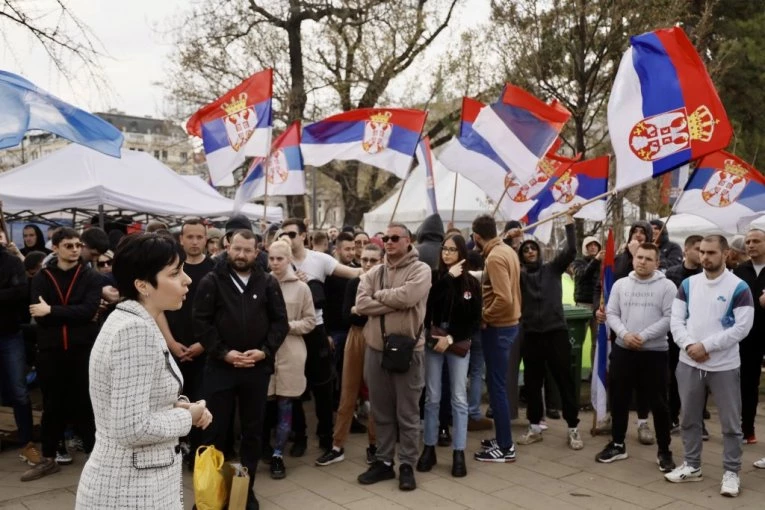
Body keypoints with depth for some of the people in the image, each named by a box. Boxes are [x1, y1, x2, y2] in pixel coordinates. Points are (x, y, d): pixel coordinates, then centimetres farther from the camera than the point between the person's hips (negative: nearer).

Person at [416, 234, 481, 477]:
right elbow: (427, 303, -19)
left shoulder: (472, 283, 1)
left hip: (459, 345, 0)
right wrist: (448, 277, -18)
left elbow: (475, 321, 0)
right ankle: (429, 449, 15)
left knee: (459, 399, 2)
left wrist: (451, 338, -11)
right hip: (433, 343, 0)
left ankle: (459, 453, 8)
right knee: (432, 398, 6)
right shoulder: (434, 276, -1)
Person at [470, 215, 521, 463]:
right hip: (508, 324, 10)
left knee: (496, 386, -2)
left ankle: (505, 448, 6)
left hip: (498, 328, -10)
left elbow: (504, 299, -28)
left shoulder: (494, 258, -20)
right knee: (497, 384, 17)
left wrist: (484, 316, -14)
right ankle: (503, 438, 26)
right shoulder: (507, 250, 8)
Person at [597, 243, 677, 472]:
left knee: (658, 404, 3)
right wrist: (624, 334, -13)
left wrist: (644, 336, -17)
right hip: (623, 350, 3)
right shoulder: (620, 284, 6)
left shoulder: (667, 286, -4)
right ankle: (617, 445, 25)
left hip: (655, 352, -3)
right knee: (619, 399, 10)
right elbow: (612, 313, 4)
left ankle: (664, 452, 17)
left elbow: (670, 317, -11)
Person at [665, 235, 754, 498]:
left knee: (730, 422, 5)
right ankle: (692, 466, 28)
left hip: (724, 366, -4)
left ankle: (731, 472, 20)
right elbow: (676, 319, 3)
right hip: (689, 363, 4)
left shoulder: (738, 287, -7)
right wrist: (688, 345, -14)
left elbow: (742, 327, -13)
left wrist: (706, 346, -16)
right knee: (689, 418, 13)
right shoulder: (688, 283, 6)